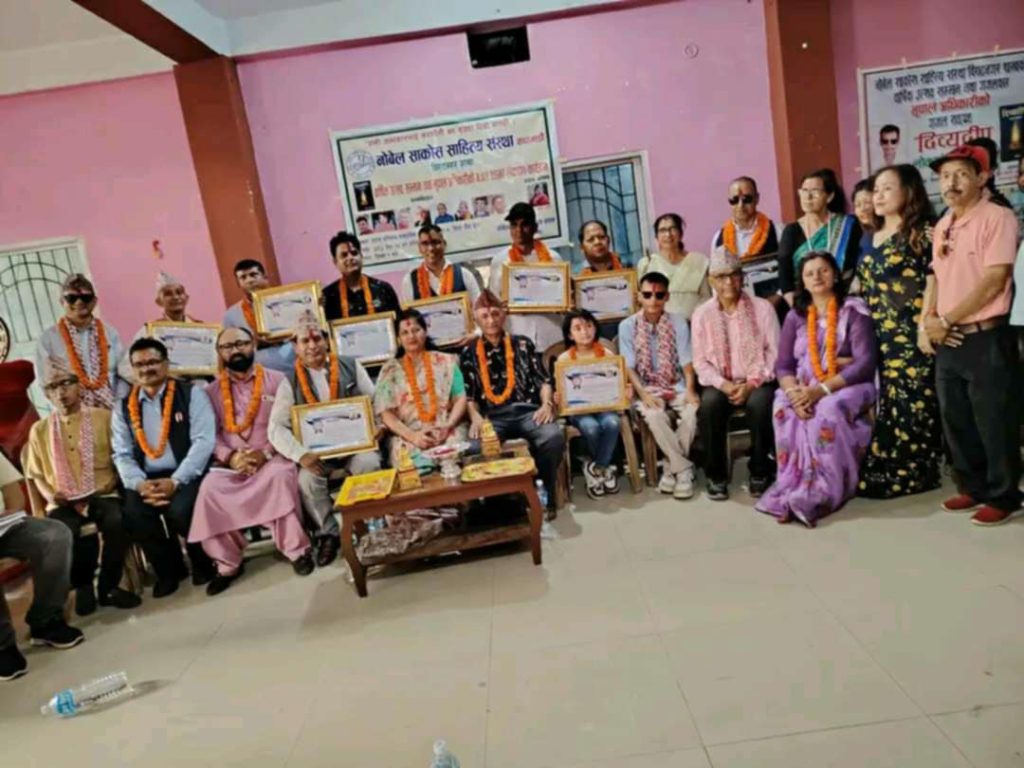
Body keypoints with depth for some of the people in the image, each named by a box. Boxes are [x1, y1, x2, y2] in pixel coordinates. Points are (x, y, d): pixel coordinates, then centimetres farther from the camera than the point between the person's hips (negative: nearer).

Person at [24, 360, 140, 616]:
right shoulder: (40, 430, 13)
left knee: (116, 523, -33)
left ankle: (109, 586, -9)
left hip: (102, 495, -1)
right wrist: (50, 494, -1)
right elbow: (37, 474, 18)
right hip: (64, 502, 1)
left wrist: (115, 479, -10)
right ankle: (83, 585, -3)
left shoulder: (104, 417, 8)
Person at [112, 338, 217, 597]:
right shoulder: (123, 407, 13)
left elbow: (204, 441, -9)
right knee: (133, 514, -24)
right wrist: (140, 484, -14)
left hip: (187, 475, -3)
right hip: (148, 479, 4)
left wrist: (175, 481, -19)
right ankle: (169, 568, 4)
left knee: (180, 510, -31)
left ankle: (202, 563, 2)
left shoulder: (191, 393, 1)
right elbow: (122, 455, 7)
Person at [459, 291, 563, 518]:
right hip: (492, 416, -1)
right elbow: (467, 394, 10)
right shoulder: (468, 353, 17)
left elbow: (543, 380, 13)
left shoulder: (523, 344, 19)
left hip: (527, 410, 1)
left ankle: (545, 492, -7)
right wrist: (475, 417, -9)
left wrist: (547, 404, -6)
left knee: (553, 436, -32)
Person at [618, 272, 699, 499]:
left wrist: (690, 390, -18)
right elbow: (629, 367, -6)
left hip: (676, 386, 1)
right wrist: (644, 394, -20)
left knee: (692, 411, -30)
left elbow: (686, 362, -1)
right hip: (647, 389, -1)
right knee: (655, 416, -34)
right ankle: (684, 468, -17)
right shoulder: (628, 326, -3)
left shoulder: (678, 322, 1)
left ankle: (674, 468, -14)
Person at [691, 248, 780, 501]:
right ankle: (716, 475, -14)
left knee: (760, 403, -33)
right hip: (720, 384, 1)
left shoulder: (762, 307, 0)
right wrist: (724, 384, -16)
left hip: (757, 382, -1)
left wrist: (752, 383, -16)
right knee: (709, 404, -31)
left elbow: (774, 352, -3)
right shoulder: (702, 314, 2)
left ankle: (760, 471, -10)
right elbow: (700, 361, 0)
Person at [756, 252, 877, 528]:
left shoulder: (853, 310, 0)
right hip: (803, 390, 3)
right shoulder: (795, 316, 12)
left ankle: (819, 494, -29)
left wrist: (823, 389, -23)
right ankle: (792, 489, -28)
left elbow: (865, 363, -11)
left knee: (827, 410, -36)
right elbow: (783, 366, 4)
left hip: (847, 387, -3)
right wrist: (794, 391, -20)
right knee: (784, 409, -30)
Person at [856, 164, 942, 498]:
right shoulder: (869, 238, 16)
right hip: (881, 336, 7)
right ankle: (885, 469, 19)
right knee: (888, 401, 11)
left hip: (912, 334, -6)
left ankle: (914, 471, 9)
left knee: (914, 402, -2)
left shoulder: (923, 233, -4)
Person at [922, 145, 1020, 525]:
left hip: (985, 339, -7)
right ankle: (973, 487, 30)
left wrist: (945, 320, -13)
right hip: (947, 342, 7)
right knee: (955, 420, 15)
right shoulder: (942, 225, 13)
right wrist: (928, 320, 1)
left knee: (993, 423, 2)